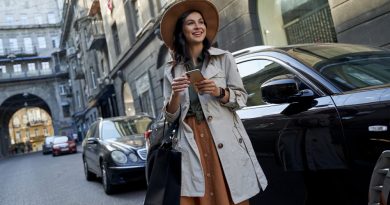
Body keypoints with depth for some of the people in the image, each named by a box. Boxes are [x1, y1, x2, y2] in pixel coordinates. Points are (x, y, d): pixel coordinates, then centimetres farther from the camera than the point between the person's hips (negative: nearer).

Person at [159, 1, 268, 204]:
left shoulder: (224, 58, 6)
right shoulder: (172, 70, 11)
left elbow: (241, 98, 5)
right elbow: (170, 116, 8)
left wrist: (218, 92, -13)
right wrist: (175, 94, -10)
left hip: (225, 139, -1)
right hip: (192, 143, 1)